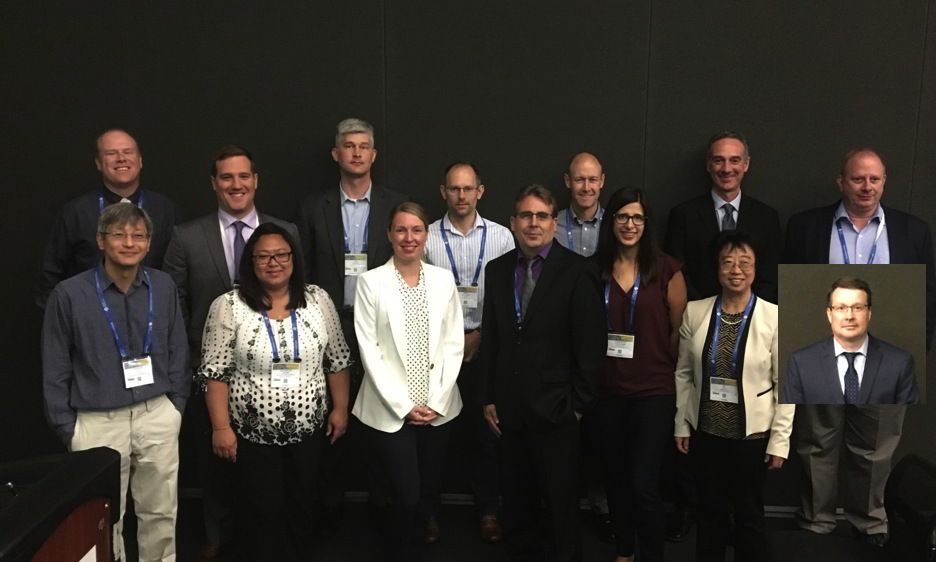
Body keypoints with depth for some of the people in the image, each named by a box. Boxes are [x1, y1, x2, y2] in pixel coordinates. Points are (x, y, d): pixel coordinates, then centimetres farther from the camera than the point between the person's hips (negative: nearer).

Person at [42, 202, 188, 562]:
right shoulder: (69, 294, -7)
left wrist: (176, 406, 7)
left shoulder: (163, 287, 0)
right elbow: (55, 369, -1)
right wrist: (66, 427, -1)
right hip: (98, 421, -2)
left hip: (157, 416, 2)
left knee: (161, 512, 13)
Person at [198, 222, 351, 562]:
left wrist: (340, 408, 3)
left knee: (301, 507, 17)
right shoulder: (228, 307, -11)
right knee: (261, 512, 11)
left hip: (307, 430, 3)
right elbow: (215, 373, -9)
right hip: (252, 433, -2)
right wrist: (221, 427, -12)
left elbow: (337, 360, 4)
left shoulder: (318, 300, -3)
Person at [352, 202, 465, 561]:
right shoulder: (371, 282, -6)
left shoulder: (444, 279, 3)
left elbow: (454, 343, 2)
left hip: (438, 408, 3)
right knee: (405, 496, -2)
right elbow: (369, 350, -8)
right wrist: (404, 405, -10)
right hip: (390, 410, -3)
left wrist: (436, 401, -6)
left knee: (429, 491, 13)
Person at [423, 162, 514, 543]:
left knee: (486, 430, 9)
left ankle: (488, 510, 25)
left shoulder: (501, 236, -1)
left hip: (486, 345, 1)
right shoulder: (426, 238, -3)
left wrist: (479, 336, -5)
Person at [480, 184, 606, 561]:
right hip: (509, 408, 4)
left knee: (561, 501, 11)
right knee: (516, 499, 17)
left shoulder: (577, 271, -9)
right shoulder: (497, 270, 6)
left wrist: (578, 404, -9)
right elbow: (490, 339, 8)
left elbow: (591, 345, -9)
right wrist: (488, 398, 6)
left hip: (555, 409, -4)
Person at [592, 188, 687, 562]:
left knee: (644, 483, -7)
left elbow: (681, 329, 1)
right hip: (607, 390, 3)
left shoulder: (666, 269, -6)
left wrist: (661, 368, 6)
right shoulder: (596, 270, 1)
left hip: (654, 390, -3)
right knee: (615, 477, 15)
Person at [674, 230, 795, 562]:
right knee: (710, 512, 18)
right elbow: (683, 373, 3)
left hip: (751, 434, -2)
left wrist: (780, 440, -8)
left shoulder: (775, 317, -11)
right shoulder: (695, 312, -4)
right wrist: (681, 424, 3)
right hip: (704, 431, 2)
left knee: (749, 516, 15)